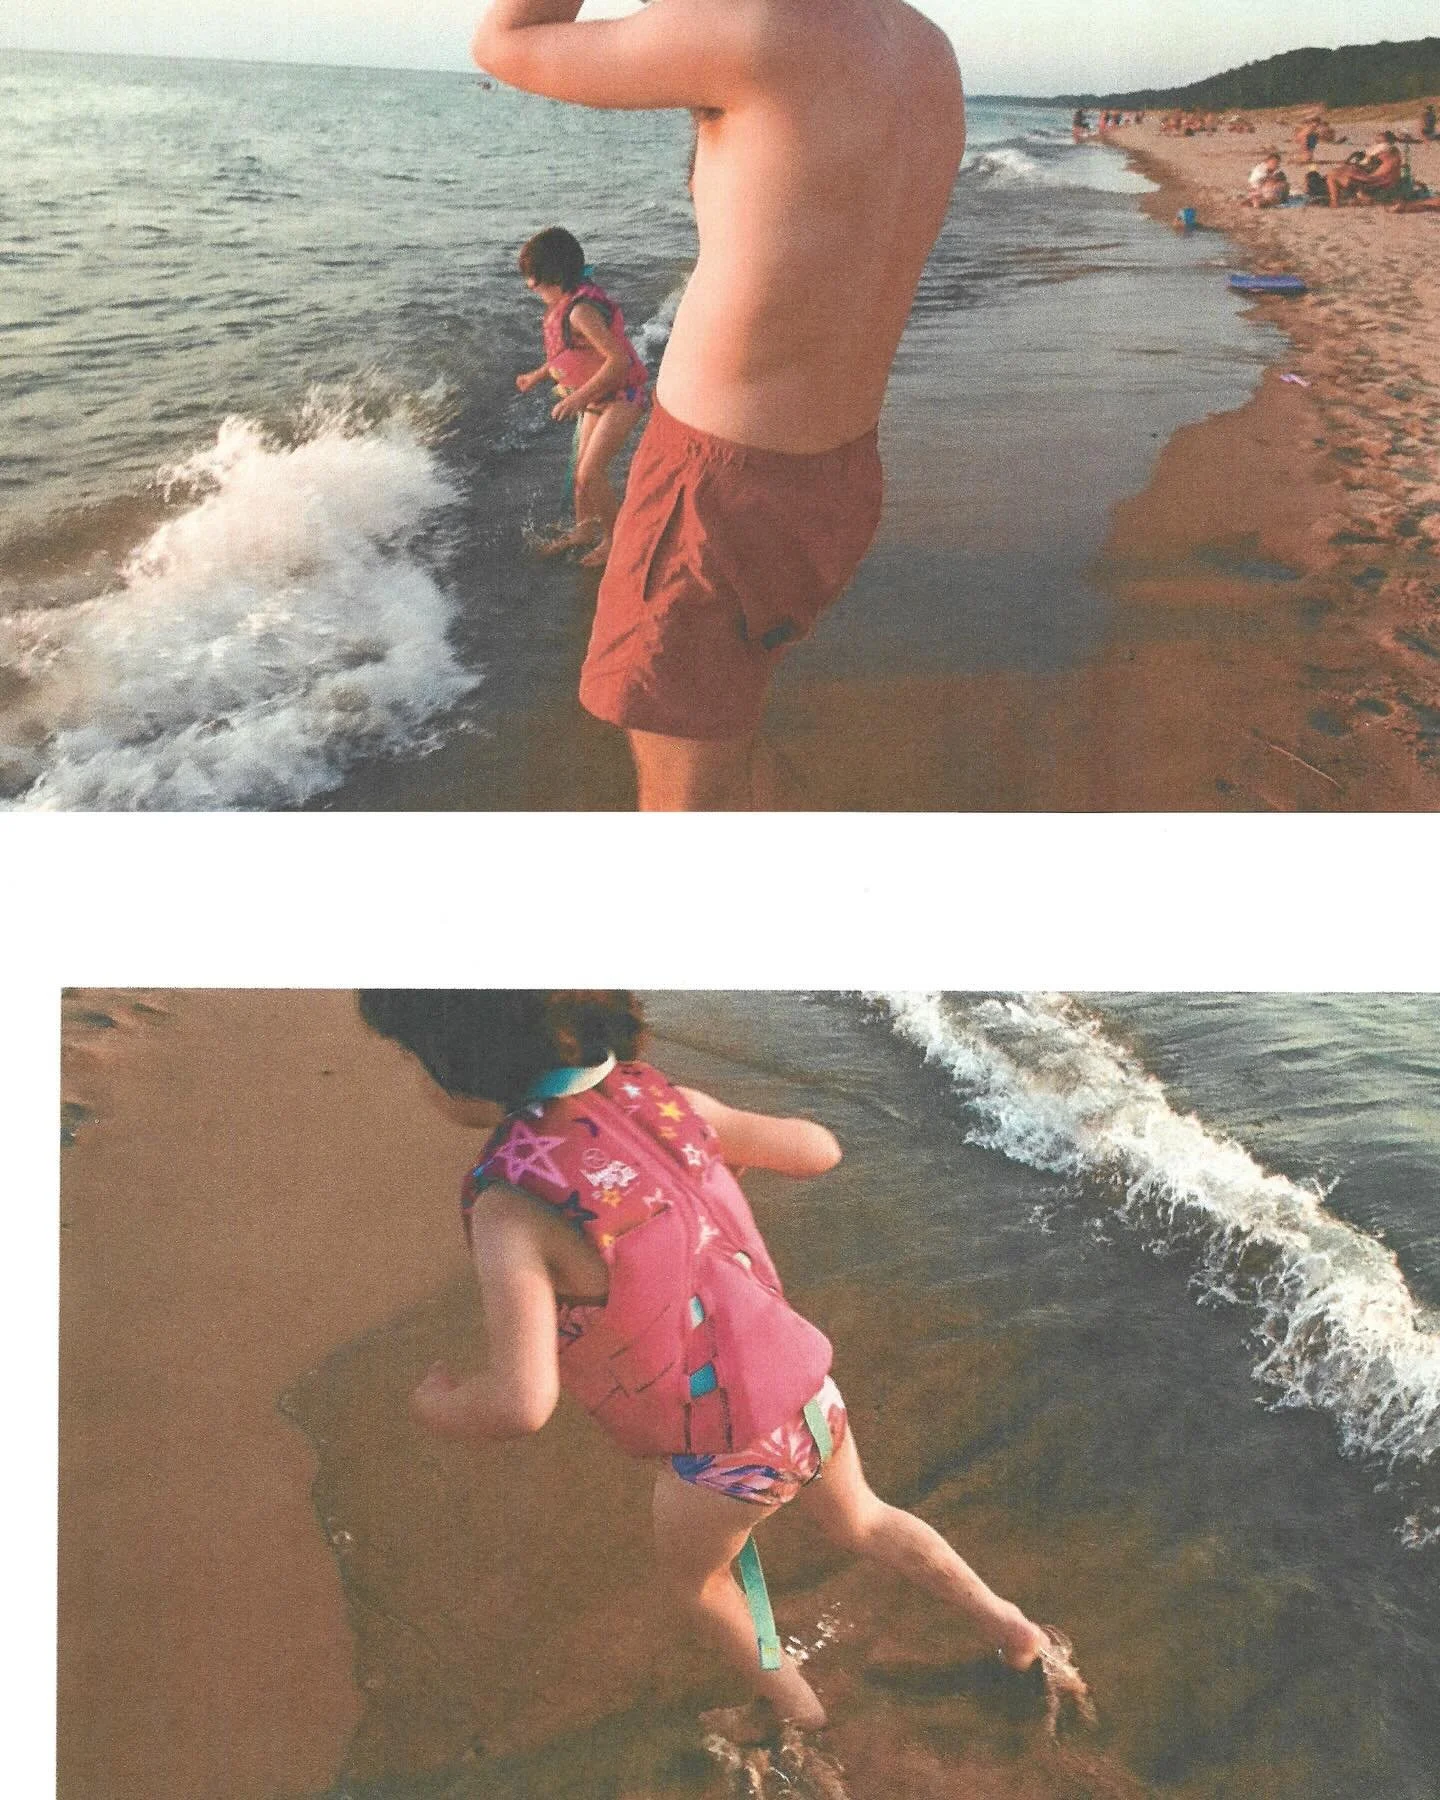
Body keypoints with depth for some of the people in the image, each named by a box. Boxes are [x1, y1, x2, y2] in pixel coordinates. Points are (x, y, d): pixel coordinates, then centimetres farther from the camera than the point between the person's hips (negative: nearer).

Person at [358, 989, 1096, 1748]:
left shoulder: (512, 1203, -29)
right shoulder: (659, 1100, -11)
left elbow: (520, 1404, -37)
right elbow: (818, 1150, 0)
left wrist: (440, 1406, -15)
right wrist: (731, 1144, 20)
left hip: (723, 1453, -5)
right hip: (803, 1391, 5)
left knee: (690, 1578, 31)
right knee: (862, 1522, 36)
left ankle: (787, 1704, 54)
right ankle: (1015, 1632, 47)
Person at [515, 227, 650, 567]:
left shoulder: (580, 310, -29)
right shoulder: (563, 304, 1)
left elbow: (618, 359, -33)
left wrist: (579, 397, -30)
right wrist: (537, 375, 21)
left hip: (622, 395, -9)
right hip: (599, 396, 9)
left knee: (590, 473, -11)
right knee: (582, 467, 15)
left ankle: (616, 538, 6)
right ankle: (585, 528, 32)